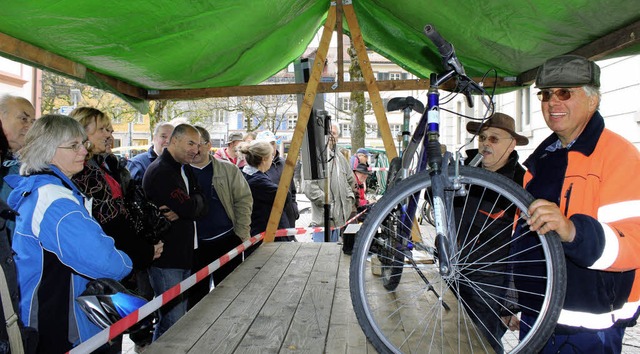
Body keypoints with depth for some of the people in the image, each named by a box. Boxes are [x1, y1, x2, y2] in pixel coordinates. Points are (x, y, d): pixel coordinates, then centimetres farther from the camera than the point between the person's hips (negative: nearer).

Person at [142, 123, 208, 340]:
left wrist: (182, 211, -14)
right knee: (174, 321, -5)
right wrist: (195, 199, -3)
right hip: (166, 259, -9)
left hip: (184, 255, 10)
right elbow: (189, 207, -24)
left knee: (179, 316, 20)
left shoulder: (185, 169, 14)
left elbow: (202, 208, 5)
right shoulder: (160, 171, -16)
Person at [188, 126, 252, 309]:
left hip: (226, 240, -1)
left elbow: (244, 201, 0)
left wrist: (242, 234, -5)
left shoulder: (228, 170, 1)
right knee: (196, 295, 12)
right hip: (194, 245, 1)